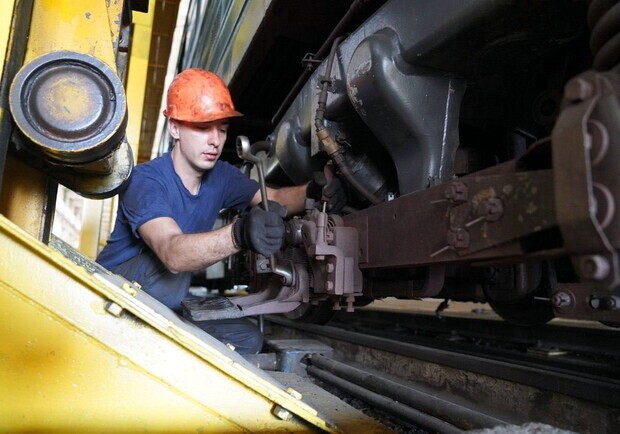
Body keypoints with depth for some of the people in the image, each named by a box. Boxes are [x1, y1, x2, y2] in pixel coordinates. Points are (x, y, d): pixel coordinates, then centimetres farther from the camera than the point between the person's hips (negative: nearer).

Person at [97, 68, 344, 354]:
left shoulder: (221, 177, -3)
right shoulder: (145, 181, -25)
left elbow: (275, 198, -4)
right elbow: (172, 253, -42)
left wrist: (312, 191, -29)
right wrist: (238, 235, -62)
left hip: (164, 309, 7)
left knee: (246, 338, -4)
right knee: (169, 274, -34)